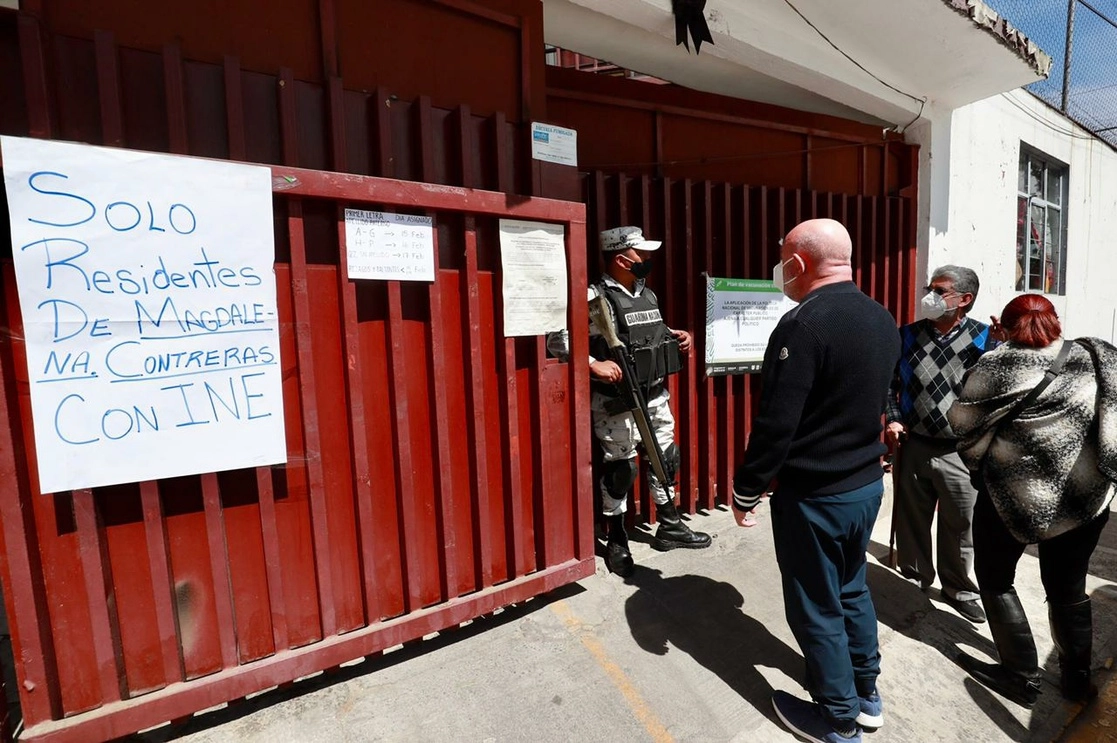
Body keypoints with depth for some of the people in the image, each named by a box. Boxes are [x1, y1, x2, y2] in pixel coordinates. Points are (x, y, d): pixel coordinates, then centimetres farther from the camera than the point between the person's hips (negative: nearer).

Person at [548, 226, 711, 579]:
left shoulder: (648, 294, 9)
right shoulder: (596, 298, -16)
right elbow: (557, 339, -20)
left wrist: (674, 336, 8)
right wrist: (594, 365, -26)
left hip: (656, 397, 8)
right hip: (616, 403, -8)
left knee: (664, 460, 18)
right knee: (620, 470, 6)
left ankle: (669, 527, 38)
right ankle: (616, 541, 26)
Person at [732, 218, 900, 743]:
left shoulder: (803, 325, -24)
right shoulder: (882, 319, 4)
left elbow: (776, 423, -24)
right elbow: (874, 401, 14)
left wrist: (745, 489, -14)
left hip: (813, 496, -8)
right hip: (868, 483, 8)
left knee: (817, 608, 11)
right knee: (852, 588, 25)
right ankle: (867, 694, 43)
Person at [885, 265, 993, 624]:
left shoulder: (985, 338, -3)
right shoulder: (907, 335, 1)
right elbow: (890, 381, 8)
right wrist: (892, 419, -2)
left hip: (961, 451, -1)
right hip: (912, 446, 2)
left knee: (959, 527, 12)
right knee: (910, 521, 13)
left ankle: (958, 588, 33)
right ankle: (913, 581, 33)